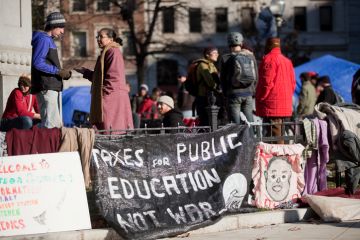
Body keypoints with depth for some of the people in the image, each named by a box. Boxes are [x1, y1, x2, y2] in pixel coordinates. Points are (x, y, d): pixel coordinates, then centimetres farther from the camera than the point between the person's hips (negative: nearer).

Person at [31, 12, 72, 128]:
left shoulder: (49, 40, 21)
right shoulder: (43, 39, -9)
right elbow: (37, 63, -20)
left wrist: (63, 73, 7)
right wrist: (58, 71, -18)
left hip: (54, 88, 10)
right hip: (46, 88, -10)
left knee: (57, 124, 11)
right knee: (50, 123, -16)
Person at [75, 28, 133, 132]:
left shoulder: (113, 52, -9)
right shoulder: (105, 52, 22)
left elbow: (114, 76, -17)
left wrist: (105, 94, -19)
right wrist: (85, 72, 19)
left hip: (112, 98, -10)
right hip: (107, 99, 10)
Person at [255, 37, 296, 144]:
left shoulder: (269, 59, -10)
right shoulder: (287, 61, 17)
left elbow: (267, 82, -16)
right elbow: (293, 83, 18)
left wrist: (259, 98, -8)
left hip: (272, 105, -9)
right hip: (286, 106, 9)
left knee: (274, 138, -11)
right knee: (280, 136, 13)